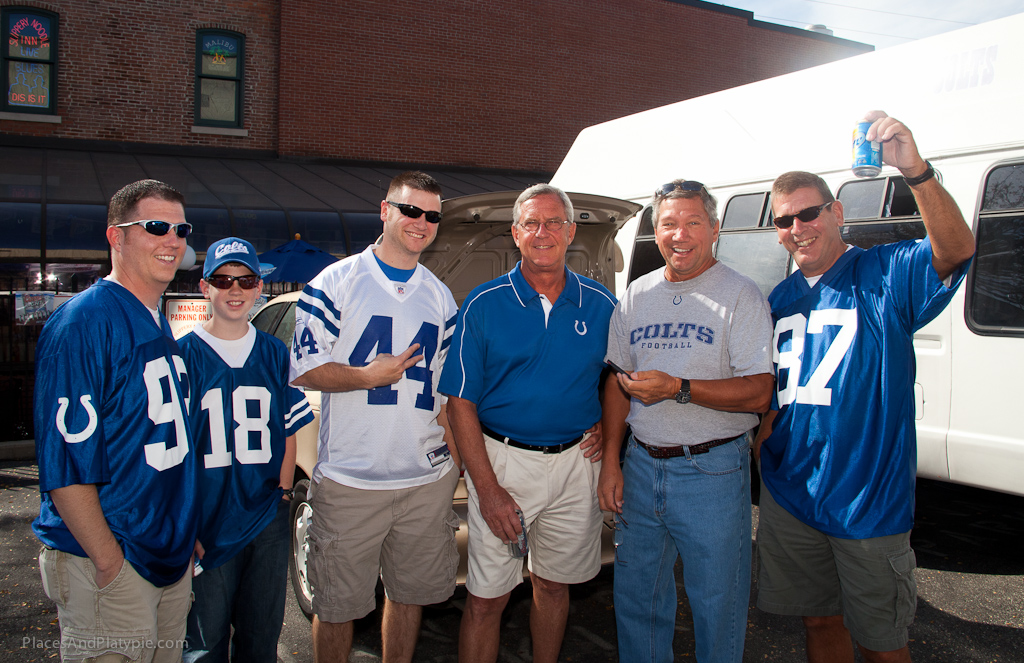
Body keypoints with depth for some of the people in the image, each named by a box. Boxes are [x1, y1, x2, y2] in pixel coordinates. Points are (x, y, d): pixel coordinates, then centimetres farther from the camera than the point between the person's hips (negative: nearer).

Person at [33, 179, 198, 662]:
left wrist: (186, 536, 15)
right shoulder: (84, 321, -16)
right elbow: (63, 459, -20)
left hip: (172, 558, 8)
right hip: (107, 559, -8)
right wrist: (108, 561, -20)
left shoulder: (159, 327, 12)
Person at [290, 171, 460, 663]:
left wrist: (451, 420, 1)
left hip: (428, 479, 4)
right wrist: (366, 376, -20)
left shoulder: (440, 297, 12)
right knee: (336, 604, 7)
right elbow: (304, 368, -6)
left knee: (410, 594, 16)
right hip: (349, 478, -4)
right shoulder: (335, 282, -2)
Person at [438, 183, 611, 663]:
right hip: (503, 461, -2)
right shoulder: (484, 305, -5)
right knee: (486, 600, 2)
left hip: (576, 460, 3)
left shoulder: (601, 305, 3)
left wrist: (608, 427, -2)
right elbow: (461, 403, -7)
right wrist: (488, 490, -14)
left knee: (554, 585, 17)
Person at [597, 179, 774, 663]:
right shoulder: (636, 296, 8)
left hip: (711, 473, -5)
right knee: (635, 596, 17)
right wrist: (611, 462, 5)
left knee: (717, 604, 7)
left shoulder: (741, 296, -7)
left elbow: (758, 392, -13)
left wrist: (678, 388, -24)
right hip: (641, 467, 5)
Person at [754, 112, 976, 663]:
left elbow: (955, 250, -29)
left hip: (869, 499, -4)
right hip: (789, 496, 5)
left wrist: (914, 170, -43)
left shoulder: (885, 276, -8)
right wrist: (760, 430, 3)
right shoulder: (779, 300, 9)